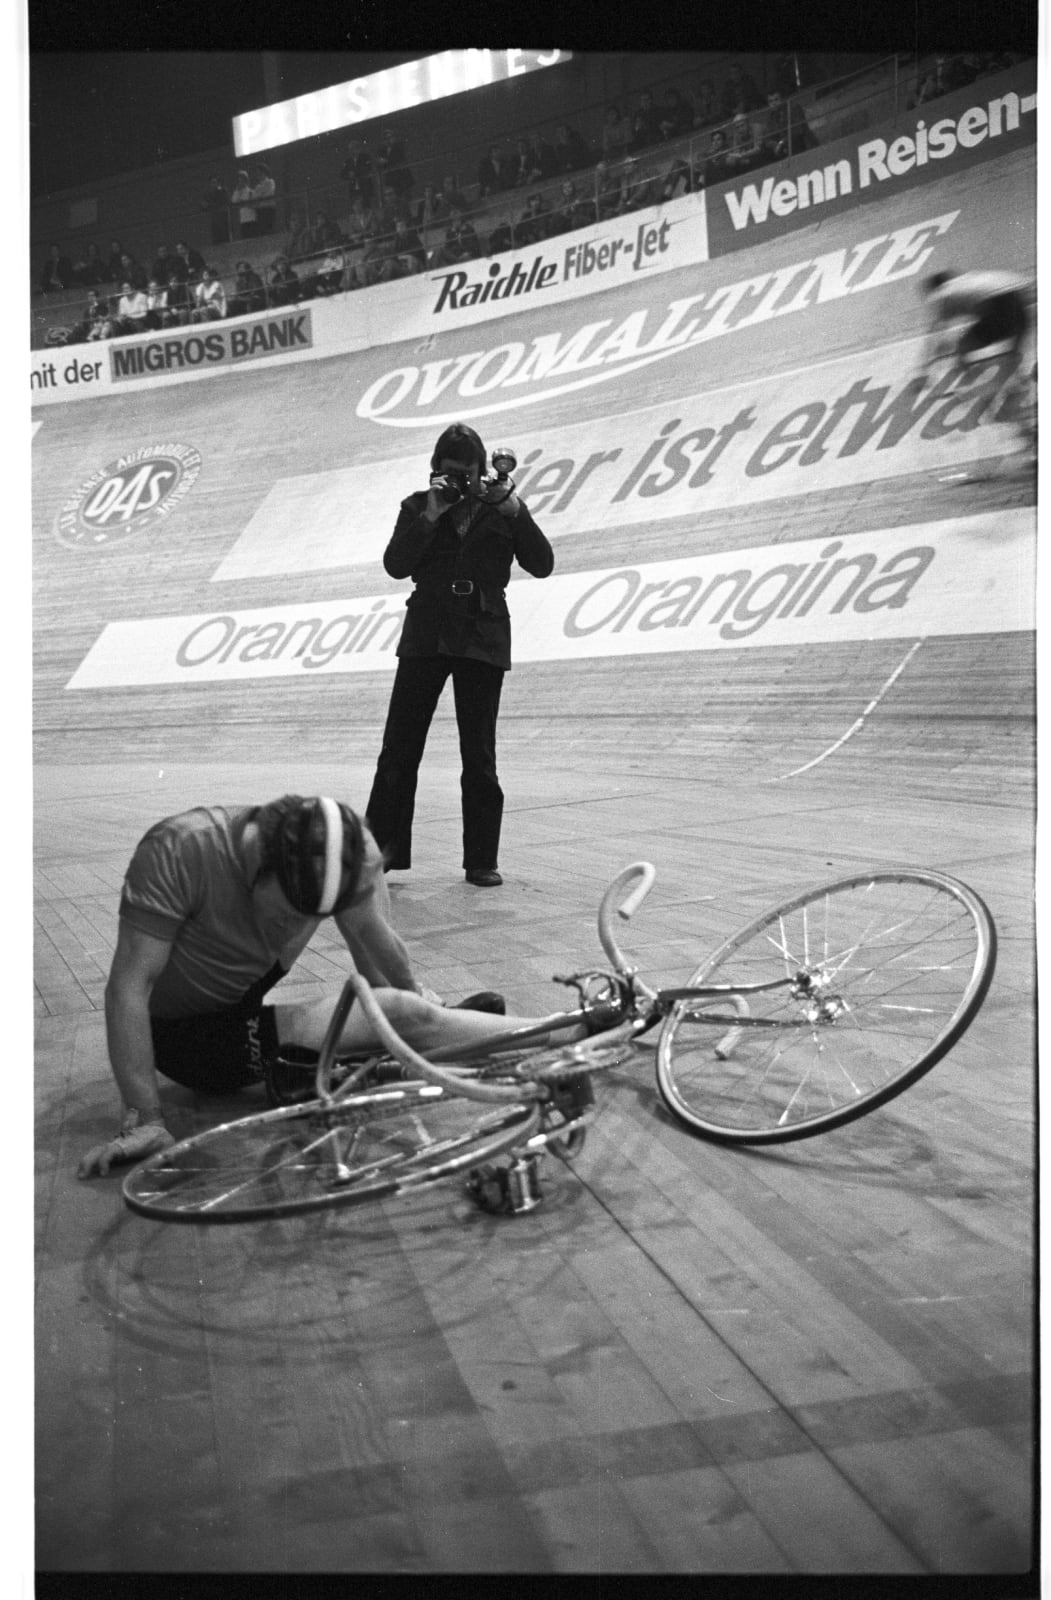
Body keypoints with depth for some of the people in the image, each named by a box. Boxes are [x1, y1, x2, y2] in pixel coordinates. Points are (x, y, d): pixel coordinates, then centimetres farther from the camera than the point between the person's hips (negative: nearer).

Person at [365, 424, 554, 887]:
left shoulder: (502, 507, 8)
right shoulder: (418, 506, 9)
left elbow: (541, 565, -1)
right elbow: (395, 564, -5)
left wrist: (516, 513, -12)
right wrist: (431, 516, -13)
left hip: (482, 640, -1)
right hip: (425, 636, 1)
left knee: (479, 757, 2)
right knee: (398, 748, 0)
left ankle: (481, 861, 8)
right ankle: (380, 850, 8)